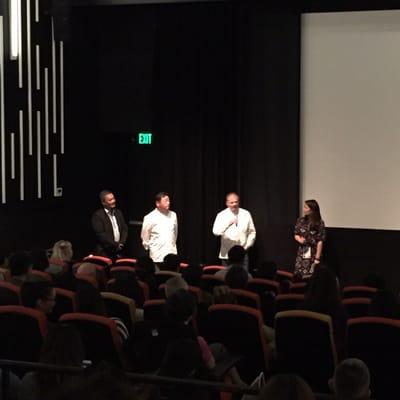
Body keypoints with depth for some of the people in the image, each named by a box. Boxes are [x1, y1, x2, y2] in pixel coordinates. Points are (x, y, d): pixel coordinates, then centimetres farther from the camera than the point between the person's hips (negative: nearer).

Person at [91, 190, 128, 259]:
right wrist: (116, 245, -12)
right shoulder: (97, 215, -7)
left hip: (119, 251, 5)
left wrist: (121, 243, -4)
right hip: (105, 252, -5)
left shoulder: (118, 212, 13)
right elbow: (100, 234, -14)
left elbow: (125, 229, 13)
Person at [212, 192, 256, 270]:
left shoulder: (246, 214, 5)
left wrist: (247, 245, 1)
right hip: (226, 255, -1)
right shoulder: (221, 215, -2)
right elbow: (216, 231, -17)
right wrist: (228, 223, -30)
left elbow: (252, 232, 12)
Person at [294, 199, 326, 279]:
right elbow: (296, 235, 16)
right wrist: (299, 239, -9)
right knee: (298, 276, 1)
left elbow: (320, 241, -12)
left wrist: (317, 258, -14)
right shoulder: (301, 220, 3)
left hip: (313, 254, -5)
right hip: (301, 254, 5)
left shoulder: (319, 223, -11)